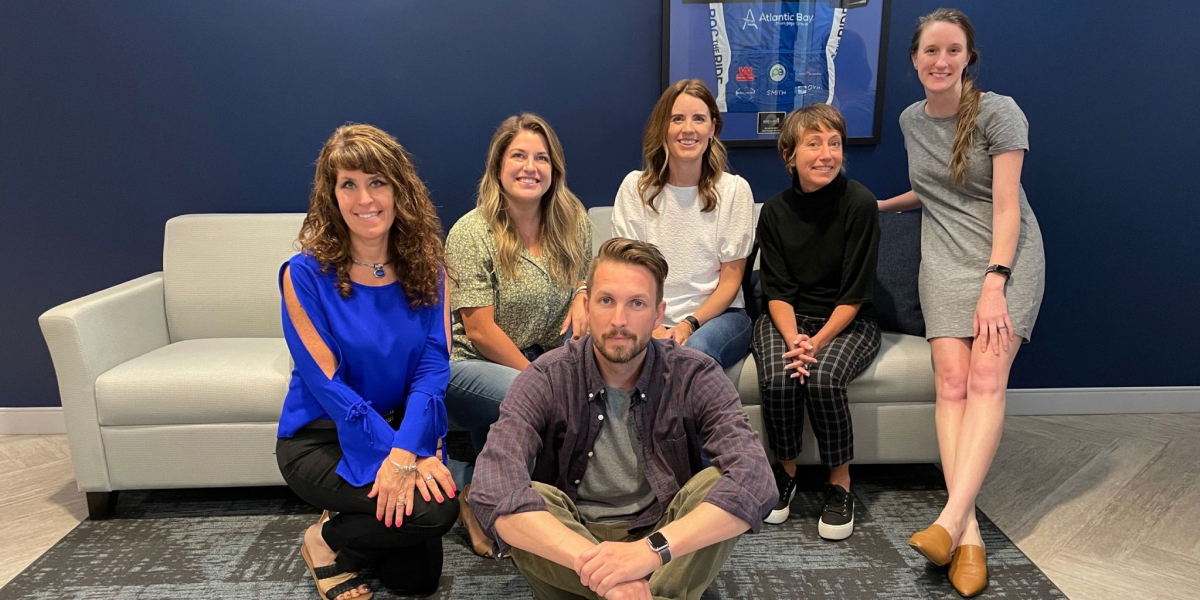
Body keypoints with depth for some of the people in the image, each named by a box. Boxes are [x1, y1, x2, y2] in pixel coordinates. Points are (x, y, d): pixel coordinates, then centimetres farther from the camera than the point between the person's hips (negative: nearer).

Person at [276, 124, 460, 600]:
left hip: (402, 427, 4)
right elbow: (327, 383, -17)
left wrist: (407, 449, -26)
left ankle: (353, 528, 31)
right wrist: (395, 454, -26)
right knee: (431, 509, -26)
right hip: (321, 437, -4)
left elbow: (434, 365, -10)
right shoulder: (306, 274, -15)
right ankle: (328, 541, 3)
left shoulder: (425, 264, -4)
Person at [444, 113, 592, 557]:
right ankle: (478, 499, -7)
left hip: (543, 358, 6)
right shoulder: (471, 233, -11)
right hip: (473, 366, -6)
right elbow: (480, 331, -14)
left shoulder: (572, 220, 5)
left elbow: (587, 276, 22)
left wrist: (583, 295, -3)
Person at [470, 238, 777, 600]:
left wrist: (651, 550, -42)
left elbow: (755, 480, -29)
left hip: (669, 544, 0)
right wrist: (592, 561, -44)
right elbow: (493, 489, -31)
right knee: (529, 500, -31)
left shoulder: (695, 377, -13)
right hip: (572, 541, 0)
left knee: (721, 483, -28)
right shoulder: (545, 380, -15)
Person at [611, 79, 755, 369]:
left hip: (717, 314, -1)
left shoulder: (734, 190, 1)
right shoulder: (635, 187, 3)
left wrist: (689, 324, -15)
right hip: (649, 317, 2)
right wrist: (651, 328, -17)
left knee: (695, 350, -35)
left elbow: (730, 279, 1)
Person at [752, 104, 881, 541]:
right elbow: (777, 290, -3)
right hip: (786, 318, 2)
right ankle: (785, 473, -1)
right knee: (778, 377, -28)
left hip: (847, 322, -2)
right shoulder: (775, 210, 0)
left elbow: (856, 292, -11)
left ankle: (840, 485, -8)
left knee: (822, 377, -31)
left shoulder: (859, 203, -9)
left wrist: (817, 342, -21)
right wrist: (793, 339, -21)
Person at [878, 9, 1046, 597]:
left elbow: (1005, 206, -12)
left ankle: (950, 519, -28)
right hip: (946, 259, 3)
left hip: (1007, 256, -3)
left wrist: (994, 286, -20)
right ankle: (968, 533, -23)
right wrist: (880, 205, 27)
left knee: (986, 378, -21)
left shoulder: (998, 113, -5)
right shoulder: (911, 120, 12)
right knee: (951, 380, -16)